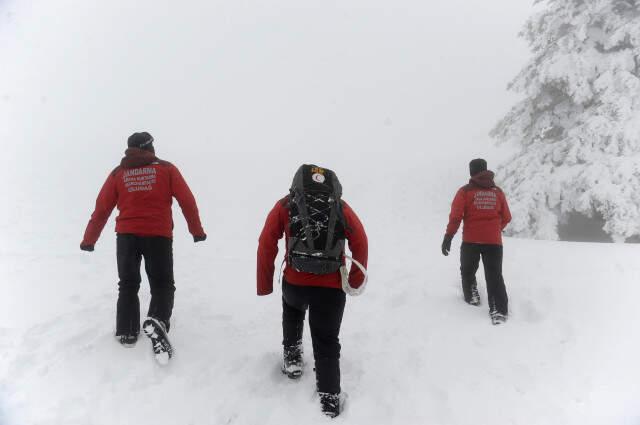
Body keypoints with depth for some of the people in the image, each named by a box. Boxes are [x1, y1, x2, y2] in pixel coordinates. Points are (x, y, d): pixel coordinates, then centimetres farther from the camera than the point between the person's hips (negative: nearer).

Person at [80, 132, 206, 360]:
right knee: (162, 284, 8)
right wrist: (197, 230, 11)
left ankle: (126, 332, 15)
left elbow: (102, 208, 7)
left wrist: (89, 240, 15)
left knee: (128, 285, 17)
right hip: (159, 236, -2)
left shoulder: (118, 173, 9)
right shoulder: (166, 169, 5)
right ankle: (157, 321, -18)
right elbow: (187, 201, 1)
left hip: (126, 236, 2)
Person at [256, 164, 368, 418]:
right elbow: (361, 244, 4)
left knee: (292, 311, 36)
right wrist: (356, 281, 14)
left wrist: (264, 284, 6)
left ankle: (292, 356, 35)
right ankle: (330, 398, 9)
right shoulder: (342, 208, 12)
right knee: (327, 343, 13)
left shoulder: (285, 205, 9)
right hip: (332, 287, 0)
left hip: (295, 282, 1)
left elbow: (266, 244, 0)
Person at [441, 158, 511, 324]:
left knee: (468, 271, 22)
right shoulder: (498, 192, 9)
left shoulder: (465, 191, 0)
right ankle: (499, 311, -9)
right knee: (495, 276, 1)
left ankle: (471, 296, 21)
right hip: (494, 241, 2)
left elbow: (456, 215, -9)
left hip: (471, 240, -2)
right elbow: (506, 218, 15)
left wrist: (448, 237, -6)